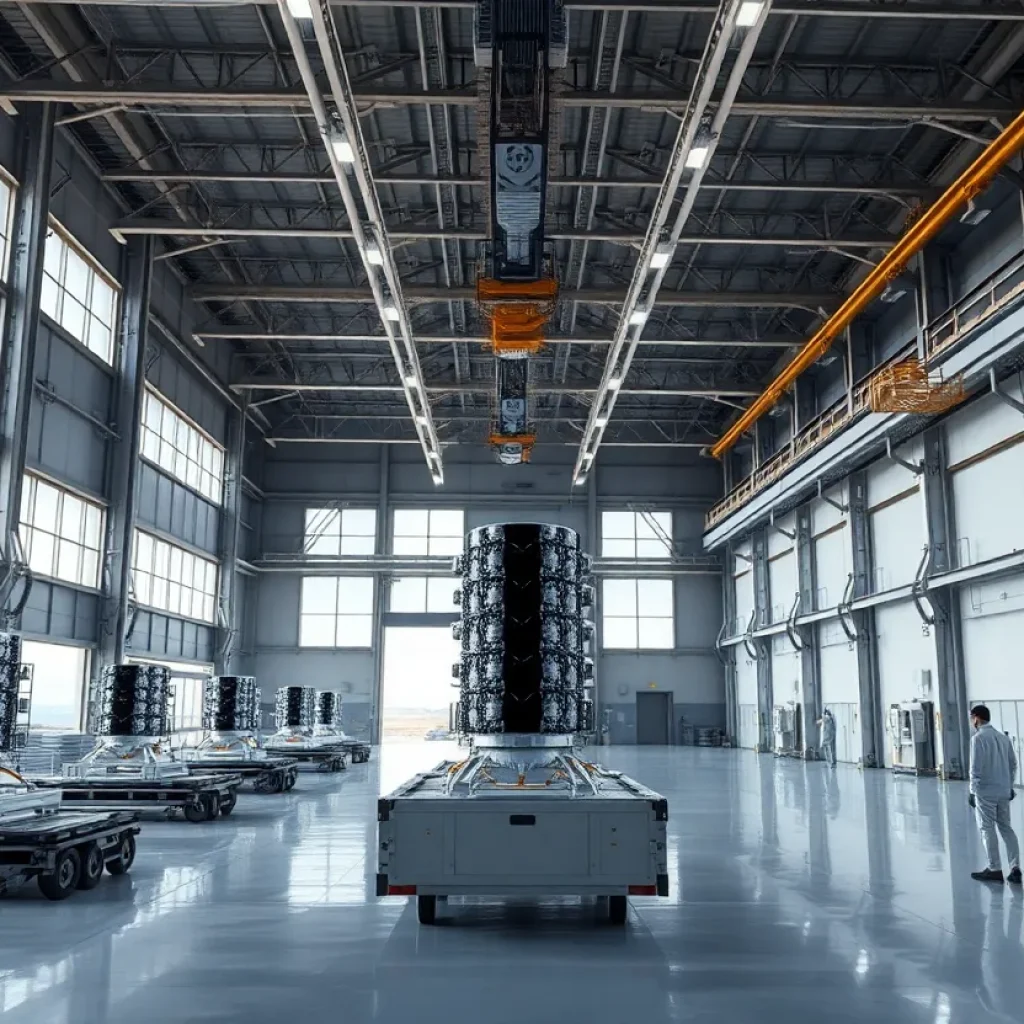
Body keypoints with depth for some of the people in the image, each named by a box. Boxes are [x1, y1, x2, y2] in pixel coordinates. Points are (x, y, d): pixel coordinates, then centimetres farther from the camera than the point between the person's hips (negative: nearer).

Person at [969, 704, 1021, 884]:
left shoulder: (978, 738, -12)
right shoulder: (1003, 737, 8)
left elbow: (976, 767, -15)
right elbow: (1013, 763, 12)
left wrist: (973, 791, -8)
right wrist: (1010, 786, 21)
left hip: (985, 792, -6)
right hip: (1004, 791, 6)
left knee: (988, 829, 3)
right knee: (1006, 827, 13)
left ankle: (995, 869, 8)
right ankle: (1015, 868, 7)